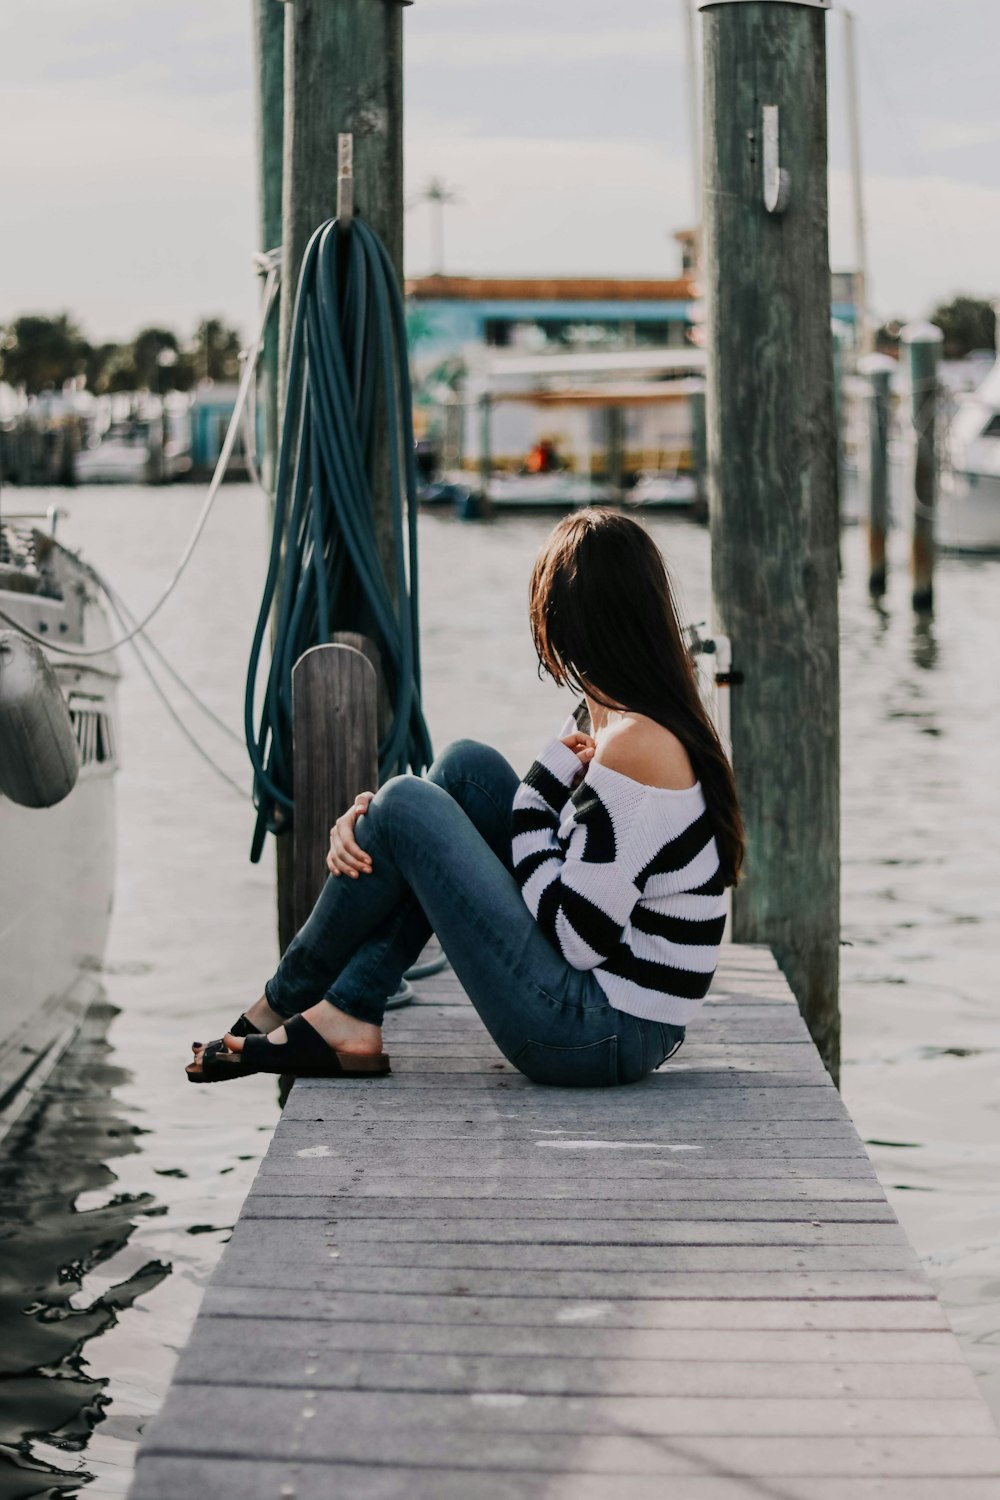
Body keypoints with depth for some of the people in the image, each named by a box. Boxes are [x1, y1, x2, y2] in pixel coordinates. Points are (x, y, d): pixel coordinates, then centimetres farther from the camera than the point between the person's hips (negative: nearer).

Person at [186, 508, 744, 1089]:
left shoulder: (637, 744, -21)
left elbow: (577, 937, -22)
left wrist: (539, 794, -9)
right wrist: (378, 823, 2)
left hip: (596, 1036, -9)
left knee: (406, 805, -6)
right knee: (467, 768, 8)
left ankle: (286, 1003, 16)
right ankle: (346, 1016, 6)